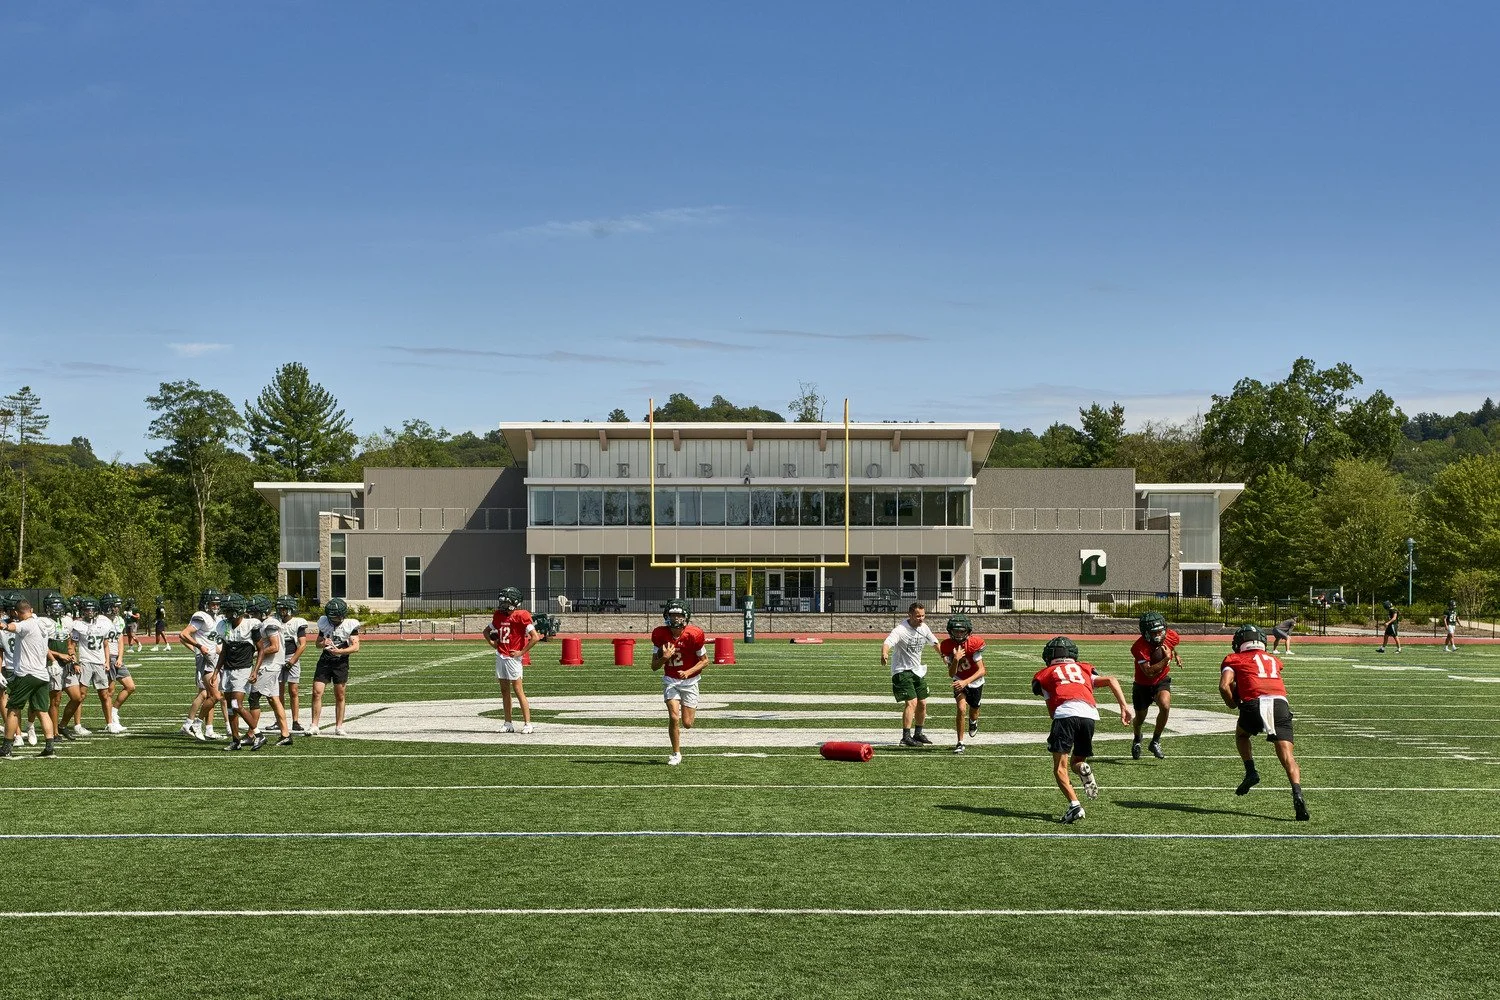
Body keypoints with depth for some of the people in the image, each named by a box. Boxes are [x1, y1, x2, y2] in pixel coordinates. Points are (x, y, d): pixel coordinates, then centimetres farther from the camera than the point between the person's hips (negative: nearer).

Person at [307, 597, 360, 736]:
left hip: (341, 662, -2)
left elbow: (356, 647, -12)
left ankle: (339, 727, 14)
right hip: (325, 661, 2)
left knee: (339, 696, 5)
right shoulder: (324, 622, 4)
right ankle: (314, 726, -1)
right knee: (317, 692, -6)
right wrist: (323, 643, -9)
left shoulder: (350, 625, -6)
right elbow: (318, 643, 15)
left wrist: (340, 651, -26)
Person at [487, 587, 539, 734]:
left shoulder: (521, 616, -12)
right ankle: (508, 724, 16)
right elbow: (487, 631, 28)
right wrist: (492, 642, 10)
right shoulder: (499, 616, 10)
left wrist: (521, 652, -14)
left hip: (513, 657, -8)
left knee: (518, 691, -8)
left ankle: (527, 723, -5)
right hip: (500, 656, 8)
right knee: (504, 691, 10)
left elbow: (535, 637, -18)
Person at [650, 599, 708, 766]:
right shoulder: (660, 635, -11)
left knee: (687, 724, 1)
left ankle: (692, 708, 38)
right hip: (670, 680, 1)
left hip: (689, 681, -1)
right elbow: (654, 667, -5)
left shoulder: (693, 635, -17)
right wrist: (665, 657, -25)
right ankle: (676, 754, 3)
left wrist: (689, 672, -19)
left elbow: (705, 660, -4)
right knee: (674, 717, -15)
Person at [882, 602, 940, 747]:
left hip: (918, 670, 8)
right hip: (902, 671, -8)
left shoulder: (924, 628, 1)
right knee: (911, 702, -18)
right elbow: (887, 642, -39)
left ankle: (918, 733, 29)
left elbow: (934, 642, 21)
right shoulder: (901, 629, -22)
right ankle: (906, 737, -15)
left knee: (922, 703, 13)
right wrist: (884, 654, -59)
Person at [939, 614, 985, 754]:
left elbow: (981, 670, -30)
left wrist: (965, 682, -41)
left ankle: (973, 722, 55)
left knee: (974, 711, 17)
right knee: (961, 709, -21)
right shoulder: (947, 646, -21)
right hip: (959, 681, 0)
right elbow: (951, 674, -21)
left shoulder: (975, 644, -28)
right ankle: (960, 743, -12)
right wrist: (956, 659, -40)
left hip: (975, 681, 0)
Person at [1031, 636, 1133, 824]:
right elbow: (1111, 681, 17)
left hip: (1065, 712, -3)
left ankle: (1075, 806, -18)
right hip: (1090, 715, 3)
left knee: (1060, 768, 3)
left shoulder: (1045, 674, 26)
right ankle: (1083, 769, -14)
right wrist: (1124, 708, 13)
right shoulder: (1084, 669, 33)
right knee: (1076, 761, 22)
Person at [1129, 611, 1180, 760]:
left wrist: (1175, 655, 17)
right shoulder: (1139, 647, -33)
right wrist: (1166, 659, -37)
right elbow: (1149, 672, -35)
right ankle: (1137, 740, 51)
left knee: (1165, 707, -27)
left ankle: (1155, 742, -8)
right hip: (1143, 685, -2)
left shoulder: (1171, 635, -17)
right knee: (1140, 718, 14)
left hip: (1162, 681, 2)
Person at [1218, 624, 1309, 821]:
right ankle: (1297, 793, -27)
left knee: (1241, 734, 30)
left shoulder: (1234, 659, 19)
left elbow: (1224, 686, 4)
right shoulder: (1273, 659, 32)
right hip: (1281, 703, 2)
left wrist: (1233, 704, 20)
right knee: (1286, 754, -5)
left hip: (1255, 703, -2)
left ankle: (1251, 772, 12)